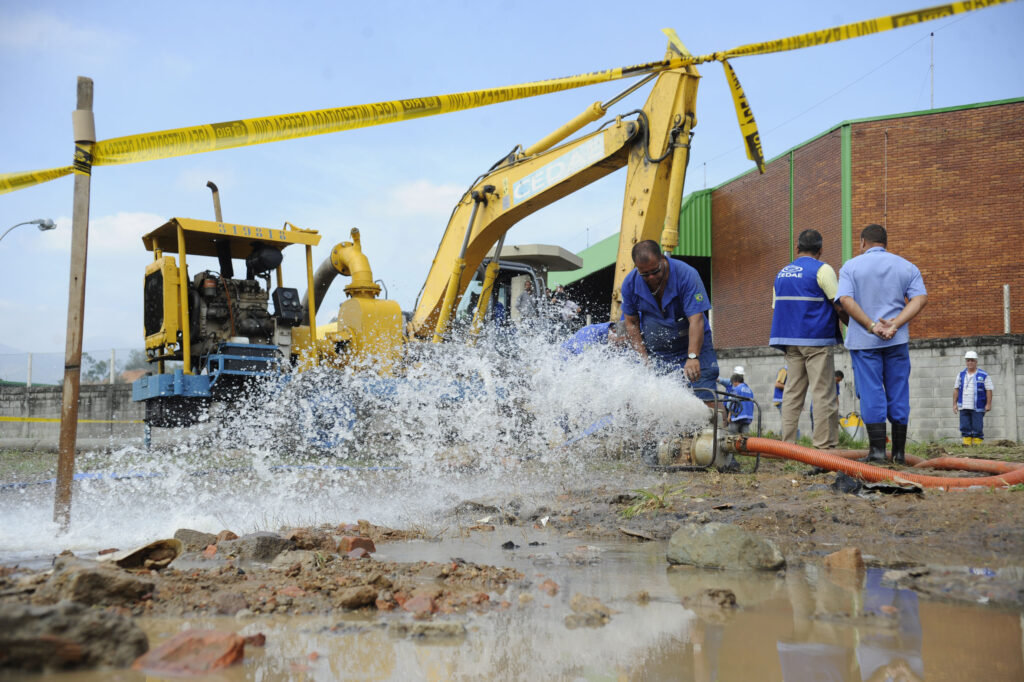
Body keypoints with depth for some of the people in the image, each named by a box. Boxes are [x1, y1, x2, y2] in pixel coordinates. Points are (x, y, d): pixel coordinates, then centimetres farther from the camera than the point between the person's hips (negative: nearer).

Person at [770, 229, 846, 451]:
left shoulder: (782, 273, 14)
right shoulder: (822, 269, -6)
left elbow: (777, 307, 17)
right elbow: (840, 303, -8)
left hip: (789, 339, 6)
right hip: (817, 340, -6)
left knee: (792, 393, 8)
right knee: (823, 394, -3)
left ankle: (787, 444, 6)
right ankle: (825, 445, -3)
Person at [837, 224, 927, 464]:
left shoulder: (851, 266, 2)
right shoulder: (906, 267, 10)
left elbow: (845, 299, -12)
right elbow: (921, 298, -4)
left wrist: (871, 325, -15)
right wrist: (895, 324, -13)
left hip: (863, 339, -2)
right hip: (897, 339, 2)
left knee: (871, 394, -1)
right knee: (898, 394, 8)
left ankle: (877, 449, -5)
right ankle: (899, 451, 11)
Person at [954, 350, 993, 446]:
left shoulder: (984, 375, -2)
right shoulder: (961, 375, 10)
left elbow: (989, 390, -3)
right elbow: (956, 389, 12)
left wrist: (988, 404, -9)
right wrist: (955, 403, 7)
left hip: (977, 408, -4)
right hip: (963, 407, 4)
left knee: (977, 428, -3)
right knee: (965, 427, 2)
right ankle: (966, 445, 6)